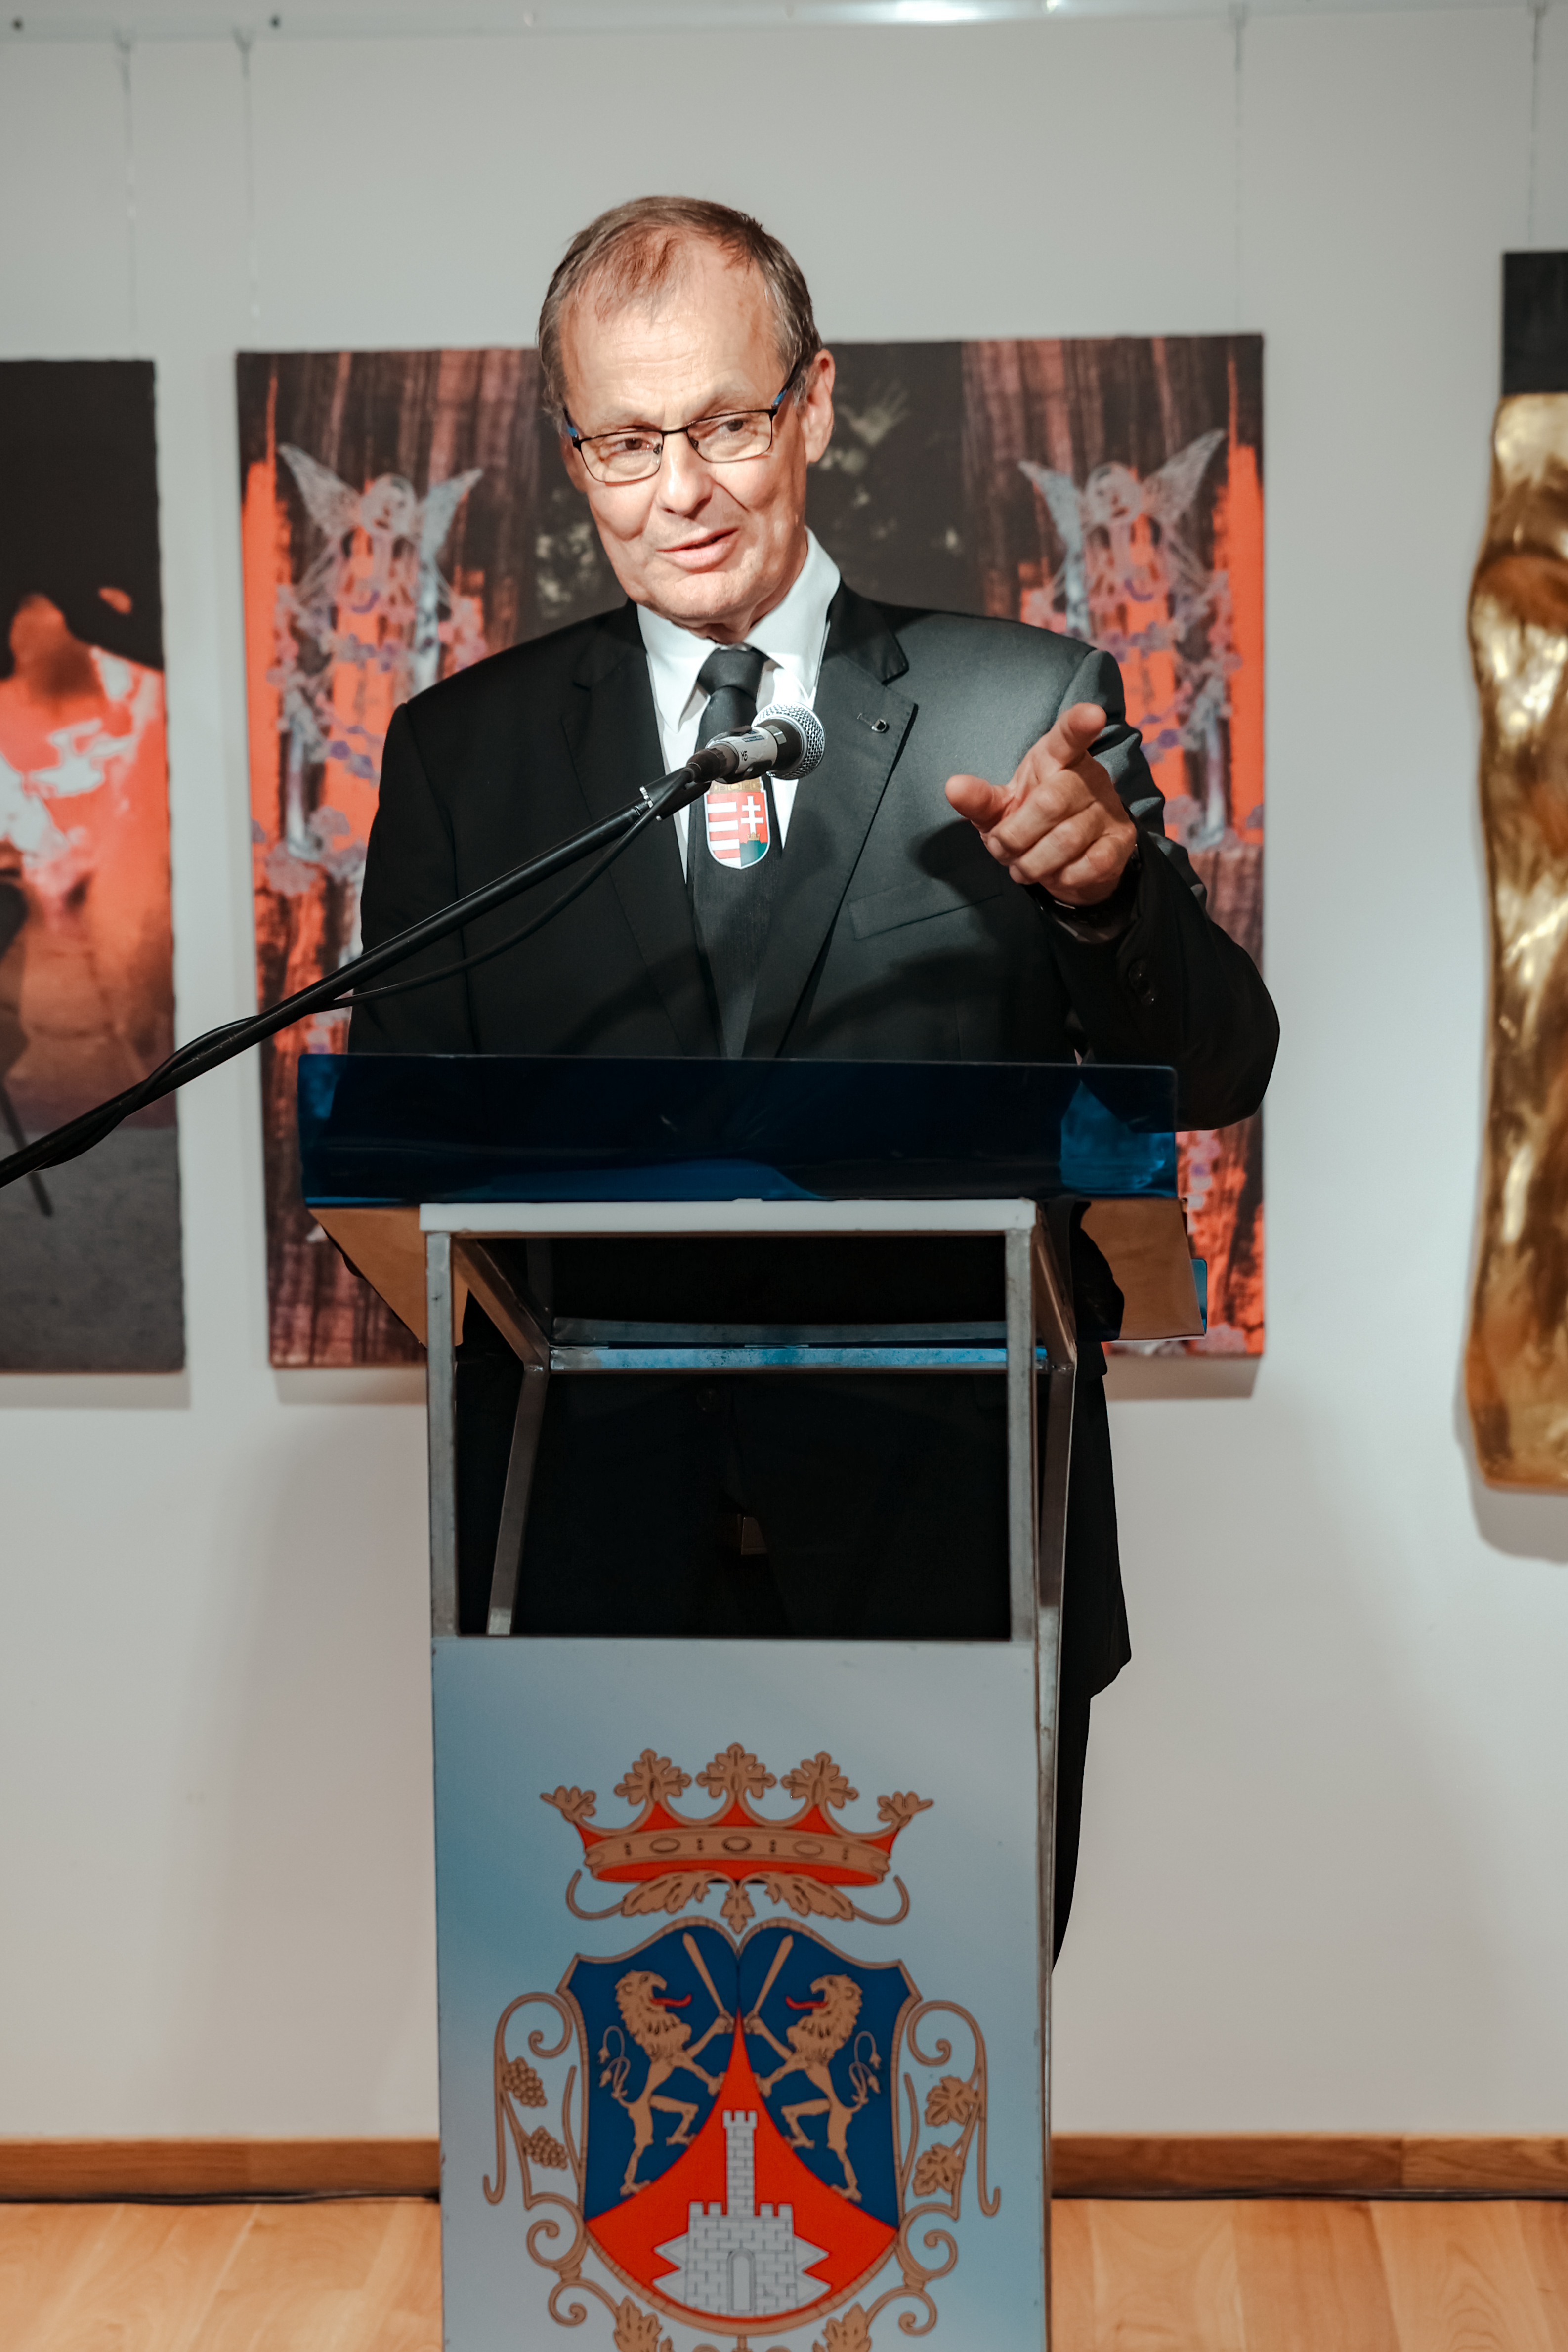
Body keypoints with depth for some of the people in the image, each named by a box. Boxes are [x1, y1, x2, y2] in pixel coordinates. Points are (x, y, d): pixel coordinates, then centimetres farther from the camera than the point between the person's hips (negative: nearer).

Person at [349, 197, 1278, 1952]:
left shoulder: (1027, 709, 2)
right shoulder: (462, 750, 7)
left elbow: (1216, 1078, -2)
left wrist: (1107, 894, -22)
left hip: (945, 1546, 0)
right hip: (592, 1560, 1)